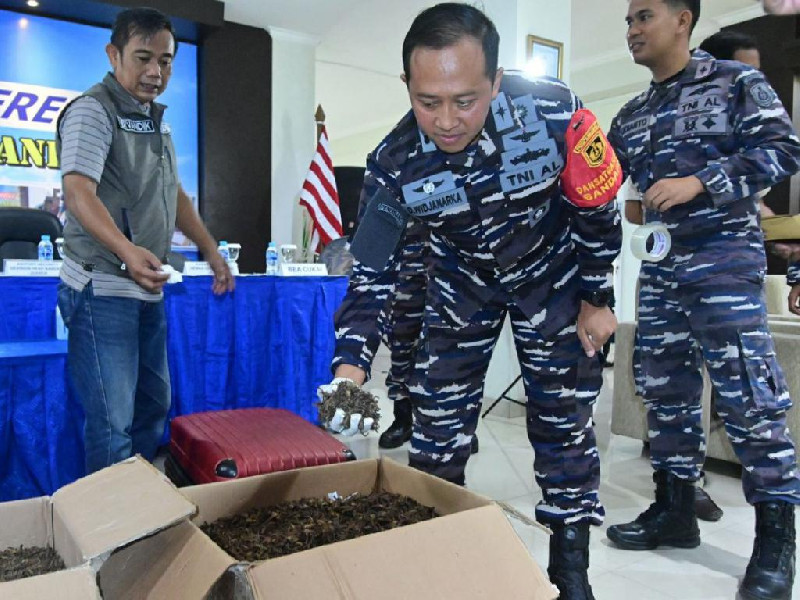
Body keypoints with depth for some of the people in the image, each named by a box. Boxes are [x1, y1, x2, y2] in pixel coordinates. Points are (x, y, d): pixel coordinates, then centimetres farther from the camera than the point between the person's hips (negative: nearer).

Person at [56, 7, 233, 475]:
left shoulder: (158, 121, 16)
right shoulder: (92, 111, -9)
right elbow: (79, 193, -23)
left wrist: (212, 251, 20)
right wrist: (127, 251, -40)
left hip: (149, 288, 9)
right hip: (103, 290, -8)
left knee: (154, 408, 16)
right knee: (113, 423, -7)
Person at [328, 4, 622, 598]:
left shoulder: (555, 112, -31)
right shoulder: (395, 165, -27)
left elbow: (599, 210, -15)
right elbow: (371, 275, -22)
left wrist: (598, 300, -6)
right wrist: (350, 368, -36)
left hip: (551, 272, -1)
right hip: (462, 281, 1)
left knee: (563, 415, 2)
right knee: (438, 419, 3)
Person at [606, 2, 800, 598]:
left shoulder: (737, 82, 2)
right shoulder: (631, 116, 17)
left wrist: (700, 182, -18)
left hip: (724, 257, -6)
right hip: (659, 265, 6)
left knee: (749, 395, -8)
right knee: (665, 389, 9)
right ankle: (675, 509, 21)